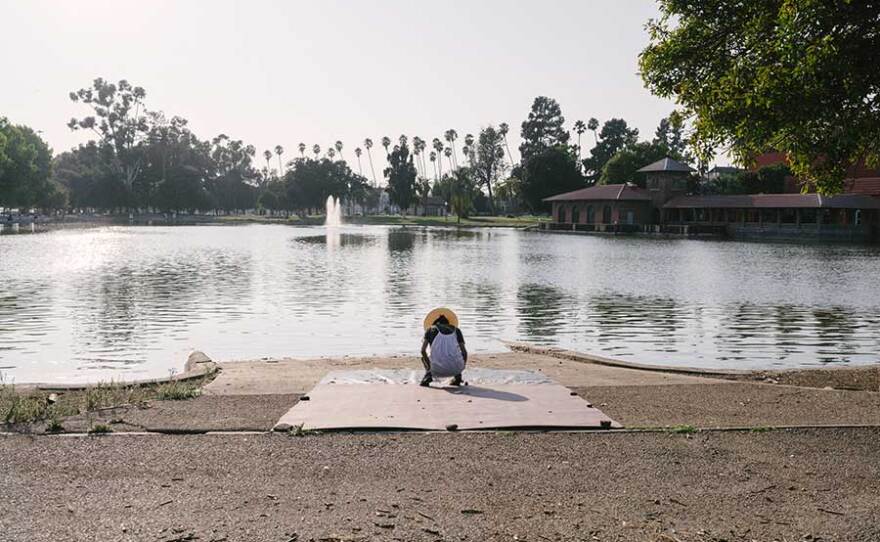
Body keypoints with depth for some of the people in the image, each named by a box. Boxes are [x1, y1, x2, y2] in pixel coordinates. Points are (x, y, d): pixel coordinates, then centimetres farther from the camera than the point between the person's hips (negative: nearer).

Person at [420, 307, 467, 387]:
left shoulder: (431, 329, 20)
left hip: (438, 369, -1)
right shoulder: (456, 329, 22)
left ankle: (428, 375, 5)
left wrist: (429, 367, 22)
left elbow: (423, 350, 9)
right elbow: (464, 352, 14)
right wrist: (462, 367, 28)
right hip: (455, 367, 1)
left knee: (424, 357, 34)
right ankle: (457, 376, 12)